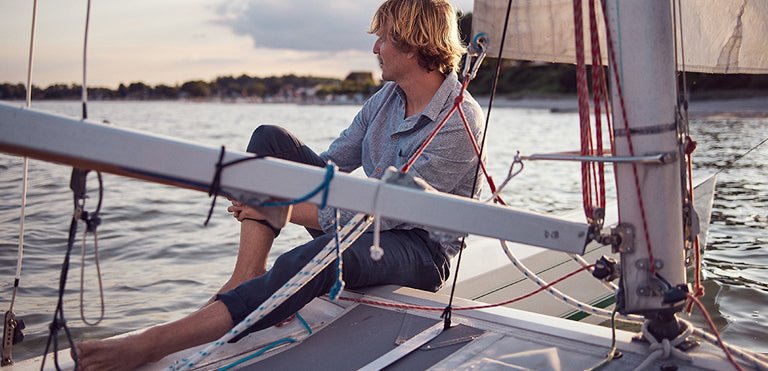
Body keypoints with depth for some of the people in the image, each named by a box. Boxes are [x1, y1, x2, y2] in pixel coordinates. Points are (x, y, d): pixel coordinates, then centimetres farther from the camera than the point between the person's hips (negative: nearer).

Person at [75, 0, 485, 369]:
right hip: (363, 223, 8)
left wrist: (285, 210, -20)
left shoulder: (460, 123, -20)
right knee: (270, 139, -4)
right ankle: (246, 276, -18)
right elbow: (334, 162, 9)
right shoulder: (387, 96, 7)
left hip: (421, 251, -8)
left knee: (321, 254, -42)